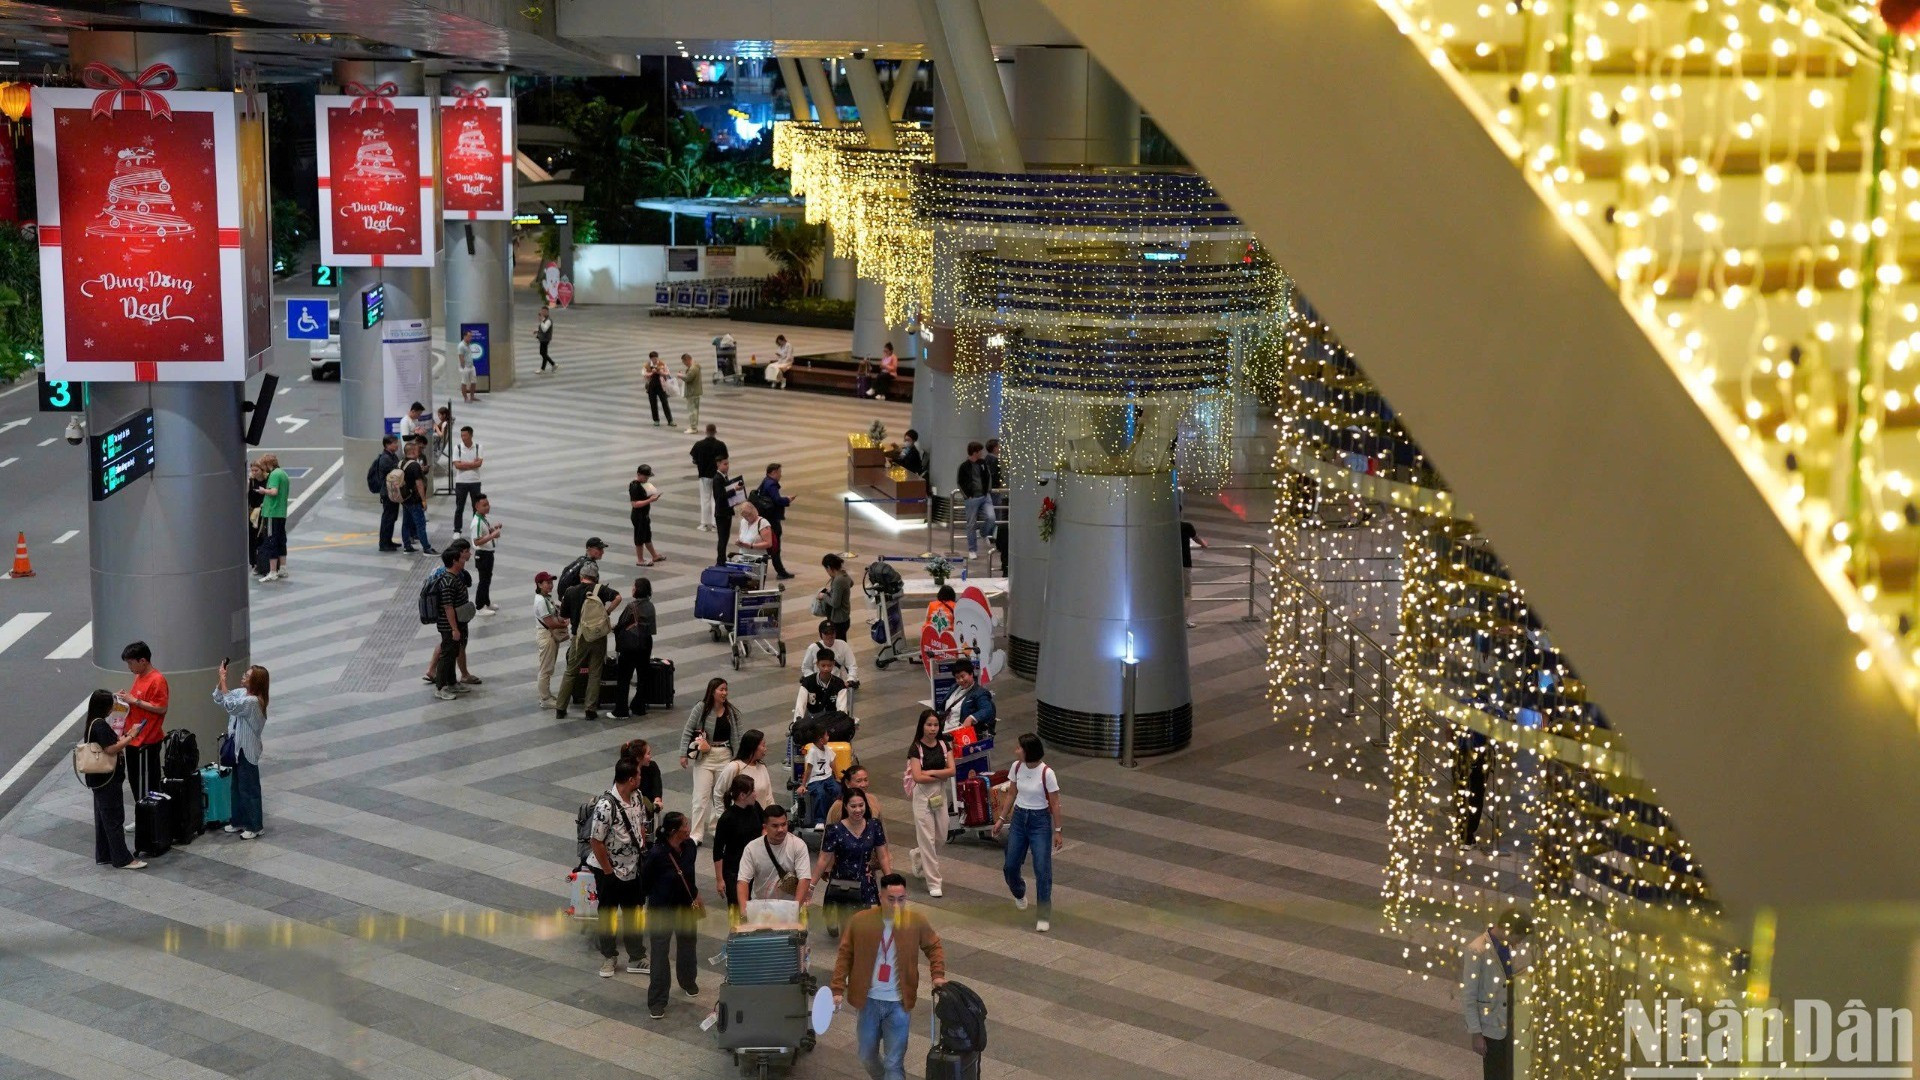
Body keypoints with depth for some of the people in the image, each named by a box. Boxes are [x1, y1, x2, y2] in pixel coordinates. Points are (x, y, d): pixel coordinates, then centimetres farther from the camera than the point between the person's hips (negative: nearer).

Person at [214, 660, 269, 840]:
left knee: (249, 788, 1)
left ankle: (255, 826, 12)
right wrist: (221, 679, -6)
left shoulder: (253, 701, -25)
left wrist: (223, 679, -27)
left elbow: (229, 705, -33)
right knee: (237, 787, 19)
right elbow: (218, 697, 10)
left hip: (247, 750, -9)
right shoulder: (241, 692, 2)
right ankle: (239, 821, 31)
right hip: (237, 747, 9)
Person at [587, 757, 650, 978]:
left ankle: (637, 959, 29)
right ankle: (609, 958, 30)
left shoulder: (637, 796, -7)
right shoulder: (606, 805, -29)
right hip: (610, 870, -6)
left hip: (633, 867, 6)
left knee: (632, 911, 17)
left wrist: (643, 852, 7)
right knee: (608, 913, 14)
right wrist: (608, 872, -15)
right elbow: (596, 842, -22)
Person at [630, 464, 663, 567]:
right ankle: (640, 560, 15)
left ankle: (654, 555, 37)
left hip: (644, 515, 10)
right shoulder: (635, 487, -24)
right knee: (640, 538, 3)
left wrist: (651, 496, 2)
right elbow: (635, 504, -28)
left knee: (647, 536, 22)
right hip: (639, 516, -10)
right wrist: (650, 500, -28)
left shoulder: (640, 484, 7)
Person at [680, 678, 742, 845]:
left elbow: (735, 736, 8)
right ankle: (697, 834, -2)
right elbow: (687, 731, -5)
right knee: (701, 796, -5)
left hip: (725, 756, 4)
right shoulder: (701, 708, -10)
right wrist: (684, 754, -8)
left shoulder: (731, 711, 1)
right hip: (704, 756, -4)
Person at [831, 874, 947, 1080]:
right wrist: (838, 989, -5)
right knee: (867, 1056, 18)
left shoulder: (916, 922, -8)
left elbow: (935, 947, 7)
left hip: (899, 1005, -2)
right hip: (869, 1001, 2)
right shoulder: (860, 921, -9)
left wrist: (937, 974, -6)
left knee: (894, 1063, -3)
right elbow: (845, 955, 0)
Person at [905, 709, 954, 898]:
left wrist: (931, 772, -16)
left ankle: (918, 856, 41)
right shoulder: (916, 748, -10)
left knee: (941, 837, 11)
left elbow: (952, 770, -6)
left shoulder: (944, 745, 3)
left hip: (940, 794, 5)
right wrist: (942, 775, -11)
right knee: (927, 838, -3)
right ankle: (933, 882, 1)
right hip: (922, 795, -5)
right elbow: (918, 777, -17)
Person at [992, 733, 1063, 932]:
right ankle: (1019, 893, 44)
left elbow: (1055, 804, -11)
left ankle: (1044, 916, 0)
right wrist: (1002, 819, 12)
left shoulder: (1047, 773, -18)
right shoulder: (1017, 767, -2)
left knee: (1042, 869, -7)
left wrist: (1057, 830, -10)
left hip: (1040, 821, -5)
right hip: (1019, 818, 5)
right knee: (1010, 865, 10)